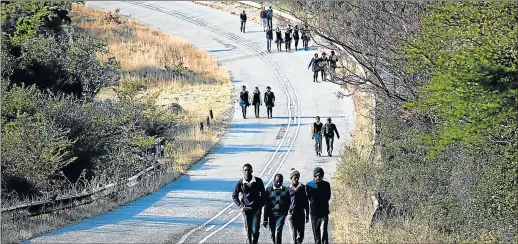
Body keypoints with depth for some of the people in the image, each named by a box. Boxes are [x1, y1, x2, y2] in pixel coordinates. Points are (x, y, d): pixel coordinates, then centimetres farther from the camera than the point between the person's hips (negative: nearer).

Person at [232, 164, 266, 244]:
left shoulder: (258, 181, -3)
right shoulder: (240, 182, -1)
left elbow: (263, 195, 7)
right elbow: (234, 196, 10)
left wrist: (260, 206, -2)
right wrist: (240, 205, -1)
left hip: (256, 209, 0)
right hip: (246, 209, 0)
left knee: (255, 230, -4)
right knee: (248, 231, 0)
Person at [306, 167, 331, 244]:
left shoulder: (326, 185, 2)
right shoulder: (309, 185, 1)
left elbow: (328, 197, 4)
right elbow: (309, 197, 3)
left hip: (324, 211, -1)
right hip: (314, 212, 1)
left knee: (324, 231, -13)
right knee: (316, 232, 7)